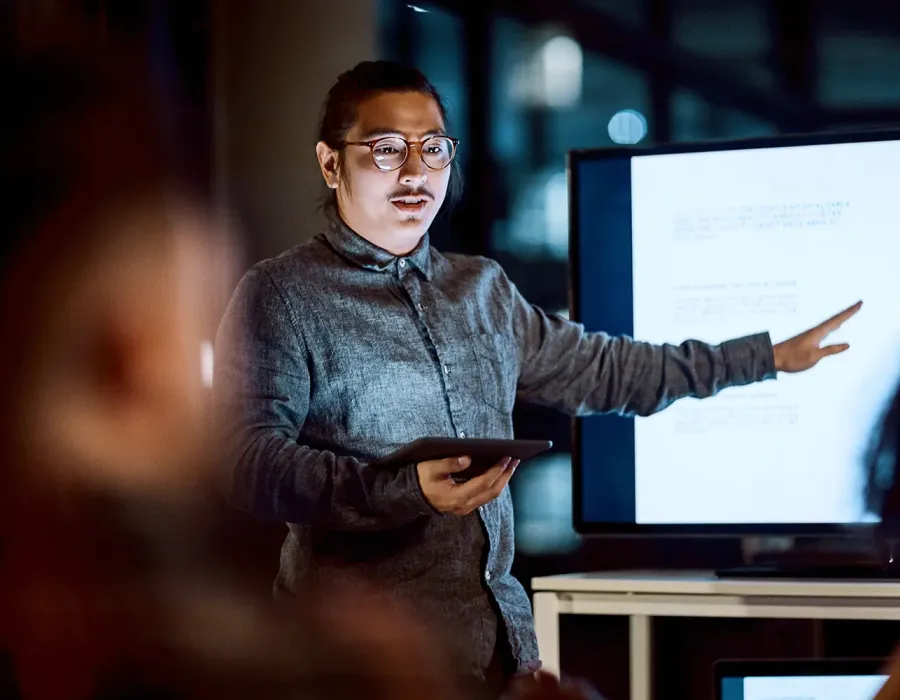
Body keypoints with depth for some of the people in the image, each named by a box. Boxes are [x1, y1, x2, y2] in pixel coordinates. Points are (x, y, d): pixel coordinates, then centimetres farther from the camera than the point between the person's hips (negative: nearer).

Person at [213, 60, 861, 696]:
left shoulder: (483, 289, 15)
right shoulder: (281, 295, -5)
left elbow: (597, 369, 26)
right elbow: (251, 456, -17)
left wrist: (767, 355, 29)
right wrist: (407, 491, -30)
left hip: (502, 632, 6)